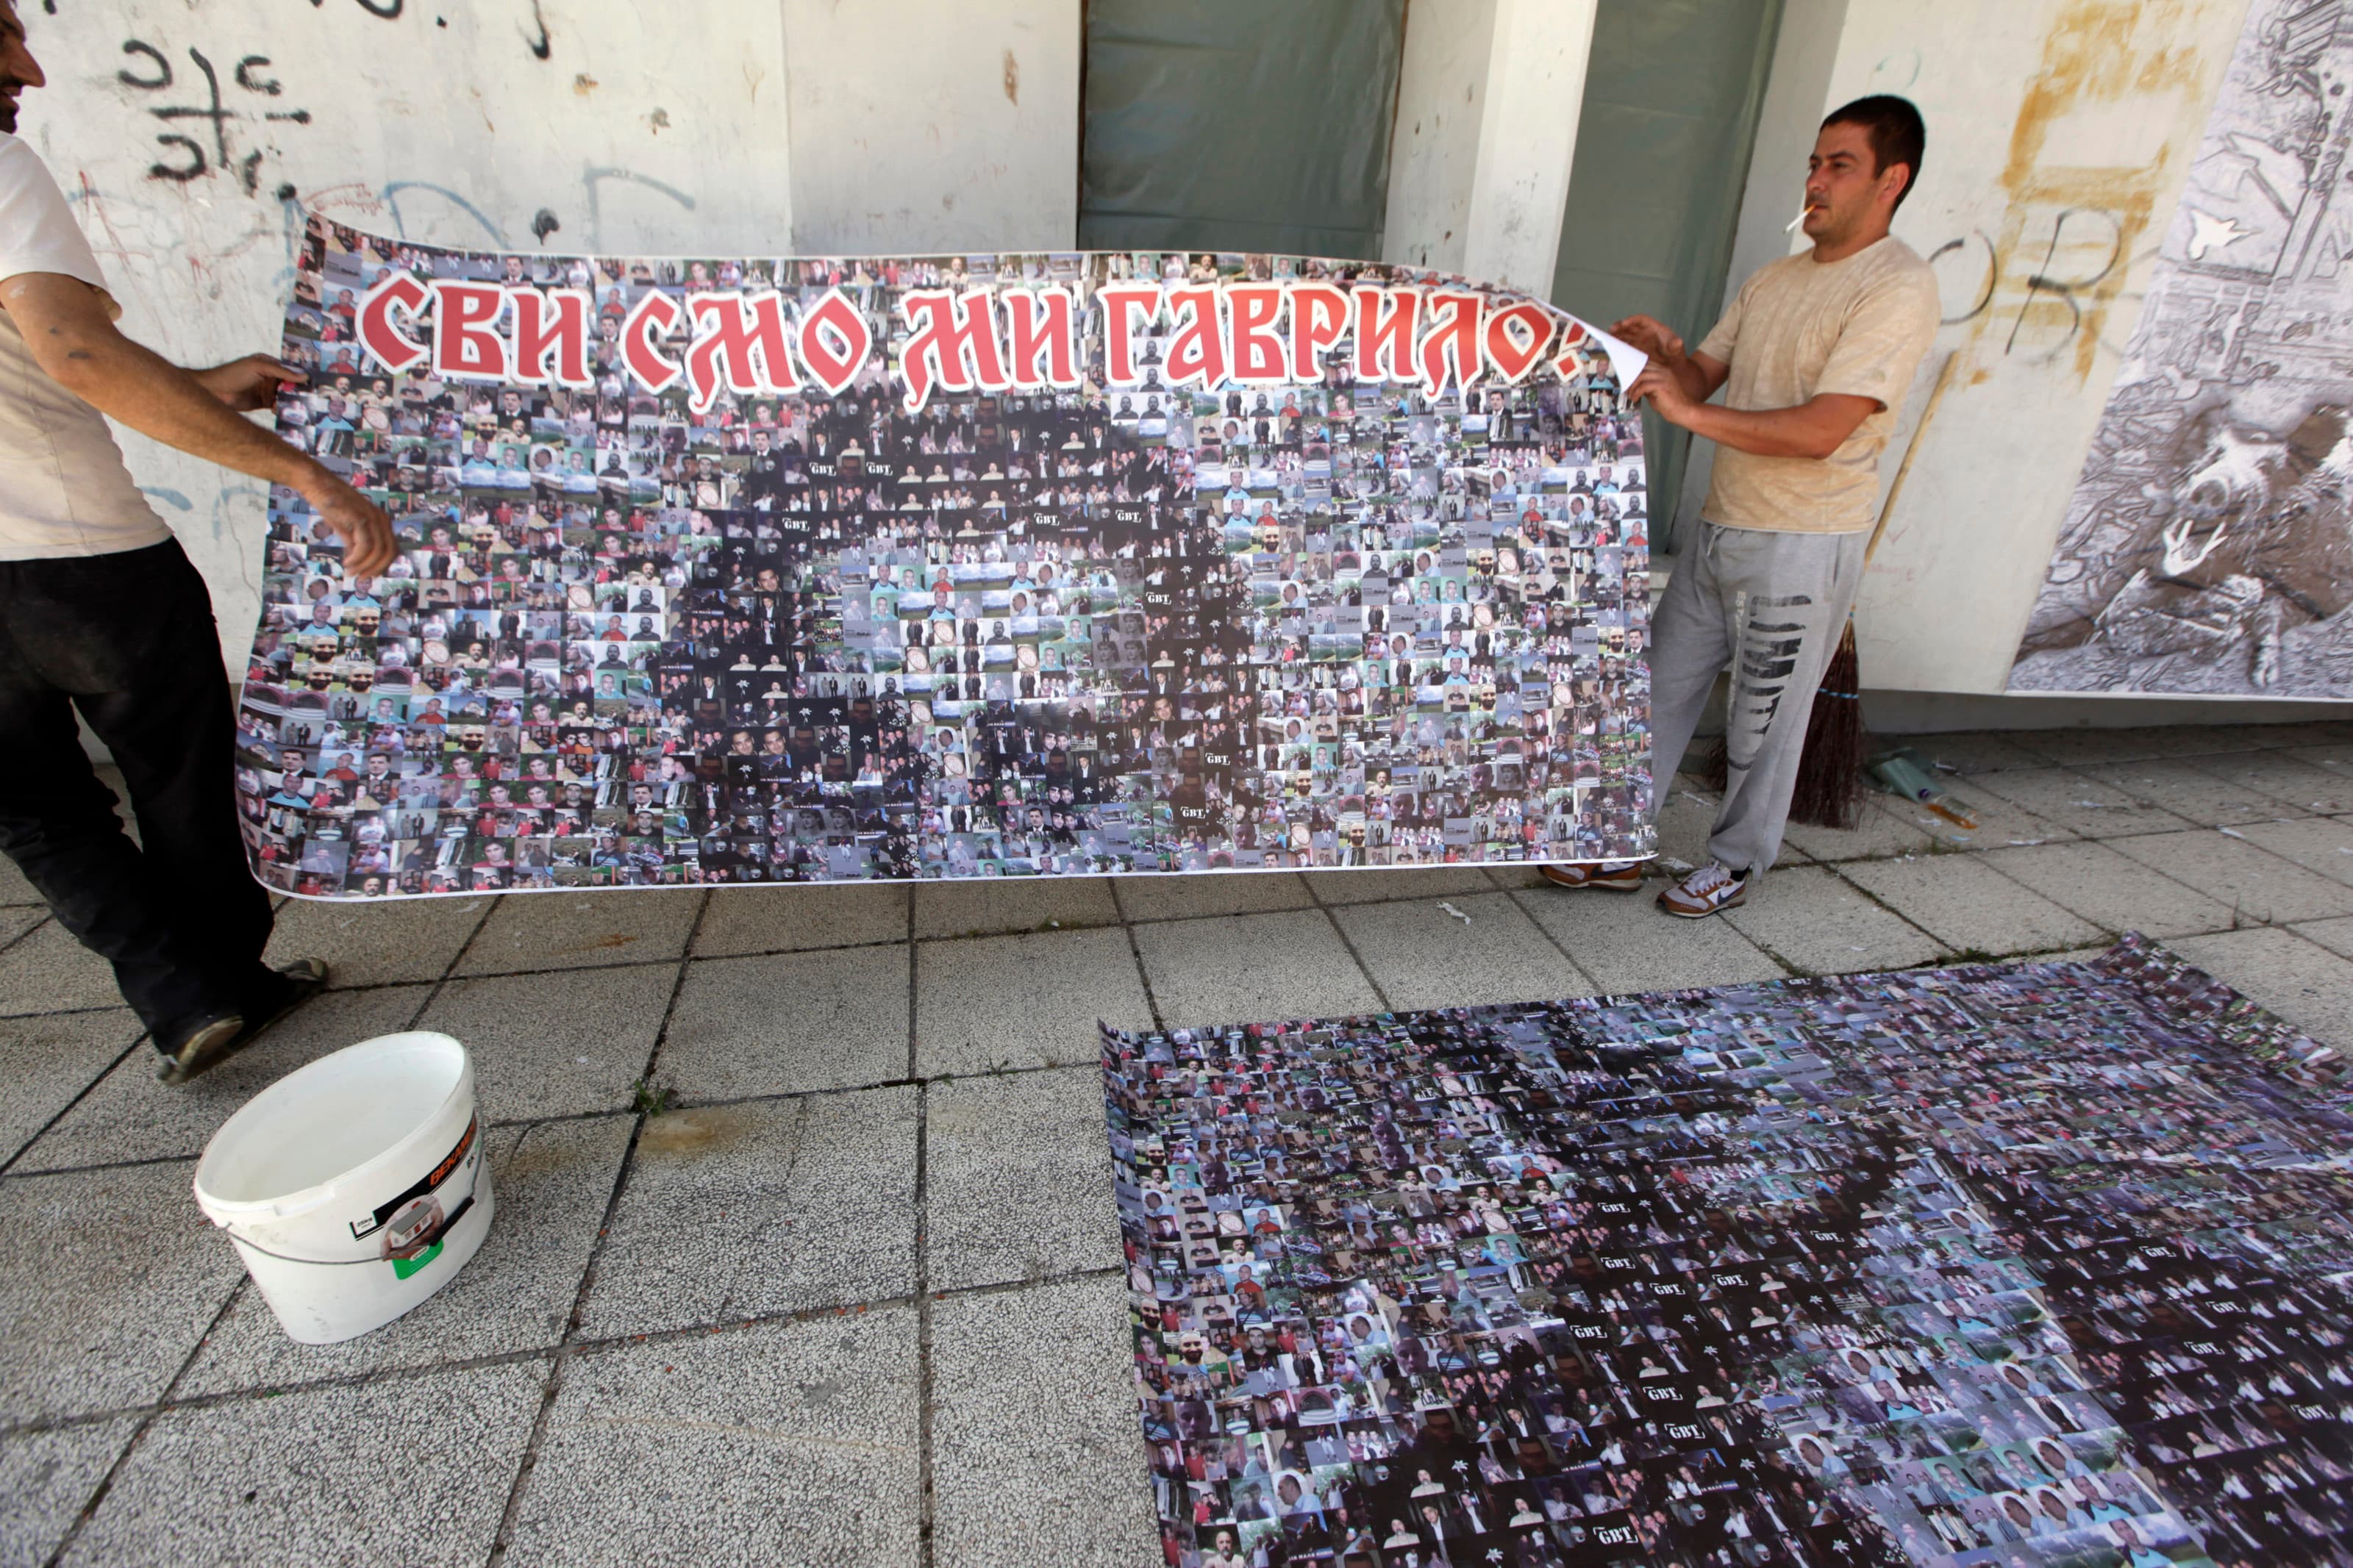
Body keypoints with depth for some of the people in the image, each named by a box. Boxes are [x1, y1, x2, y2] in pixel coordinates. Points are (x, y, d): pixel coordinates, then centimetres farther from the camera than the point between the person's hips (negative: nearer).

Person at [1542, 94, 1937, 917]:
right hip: (1720, 529, 8)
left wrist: (1689, 412, -25)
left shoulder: (1899, 288, -12)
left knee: (1765, 717, 4)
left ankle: (1737, 861, 23)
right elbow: (1706, 376, 14)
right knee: (1661, 687, 9)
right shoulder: (1775, 279, 13)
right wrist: (1665, 356, -8)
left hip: (1804, 547, -7)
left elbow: (1821, 431, -23)